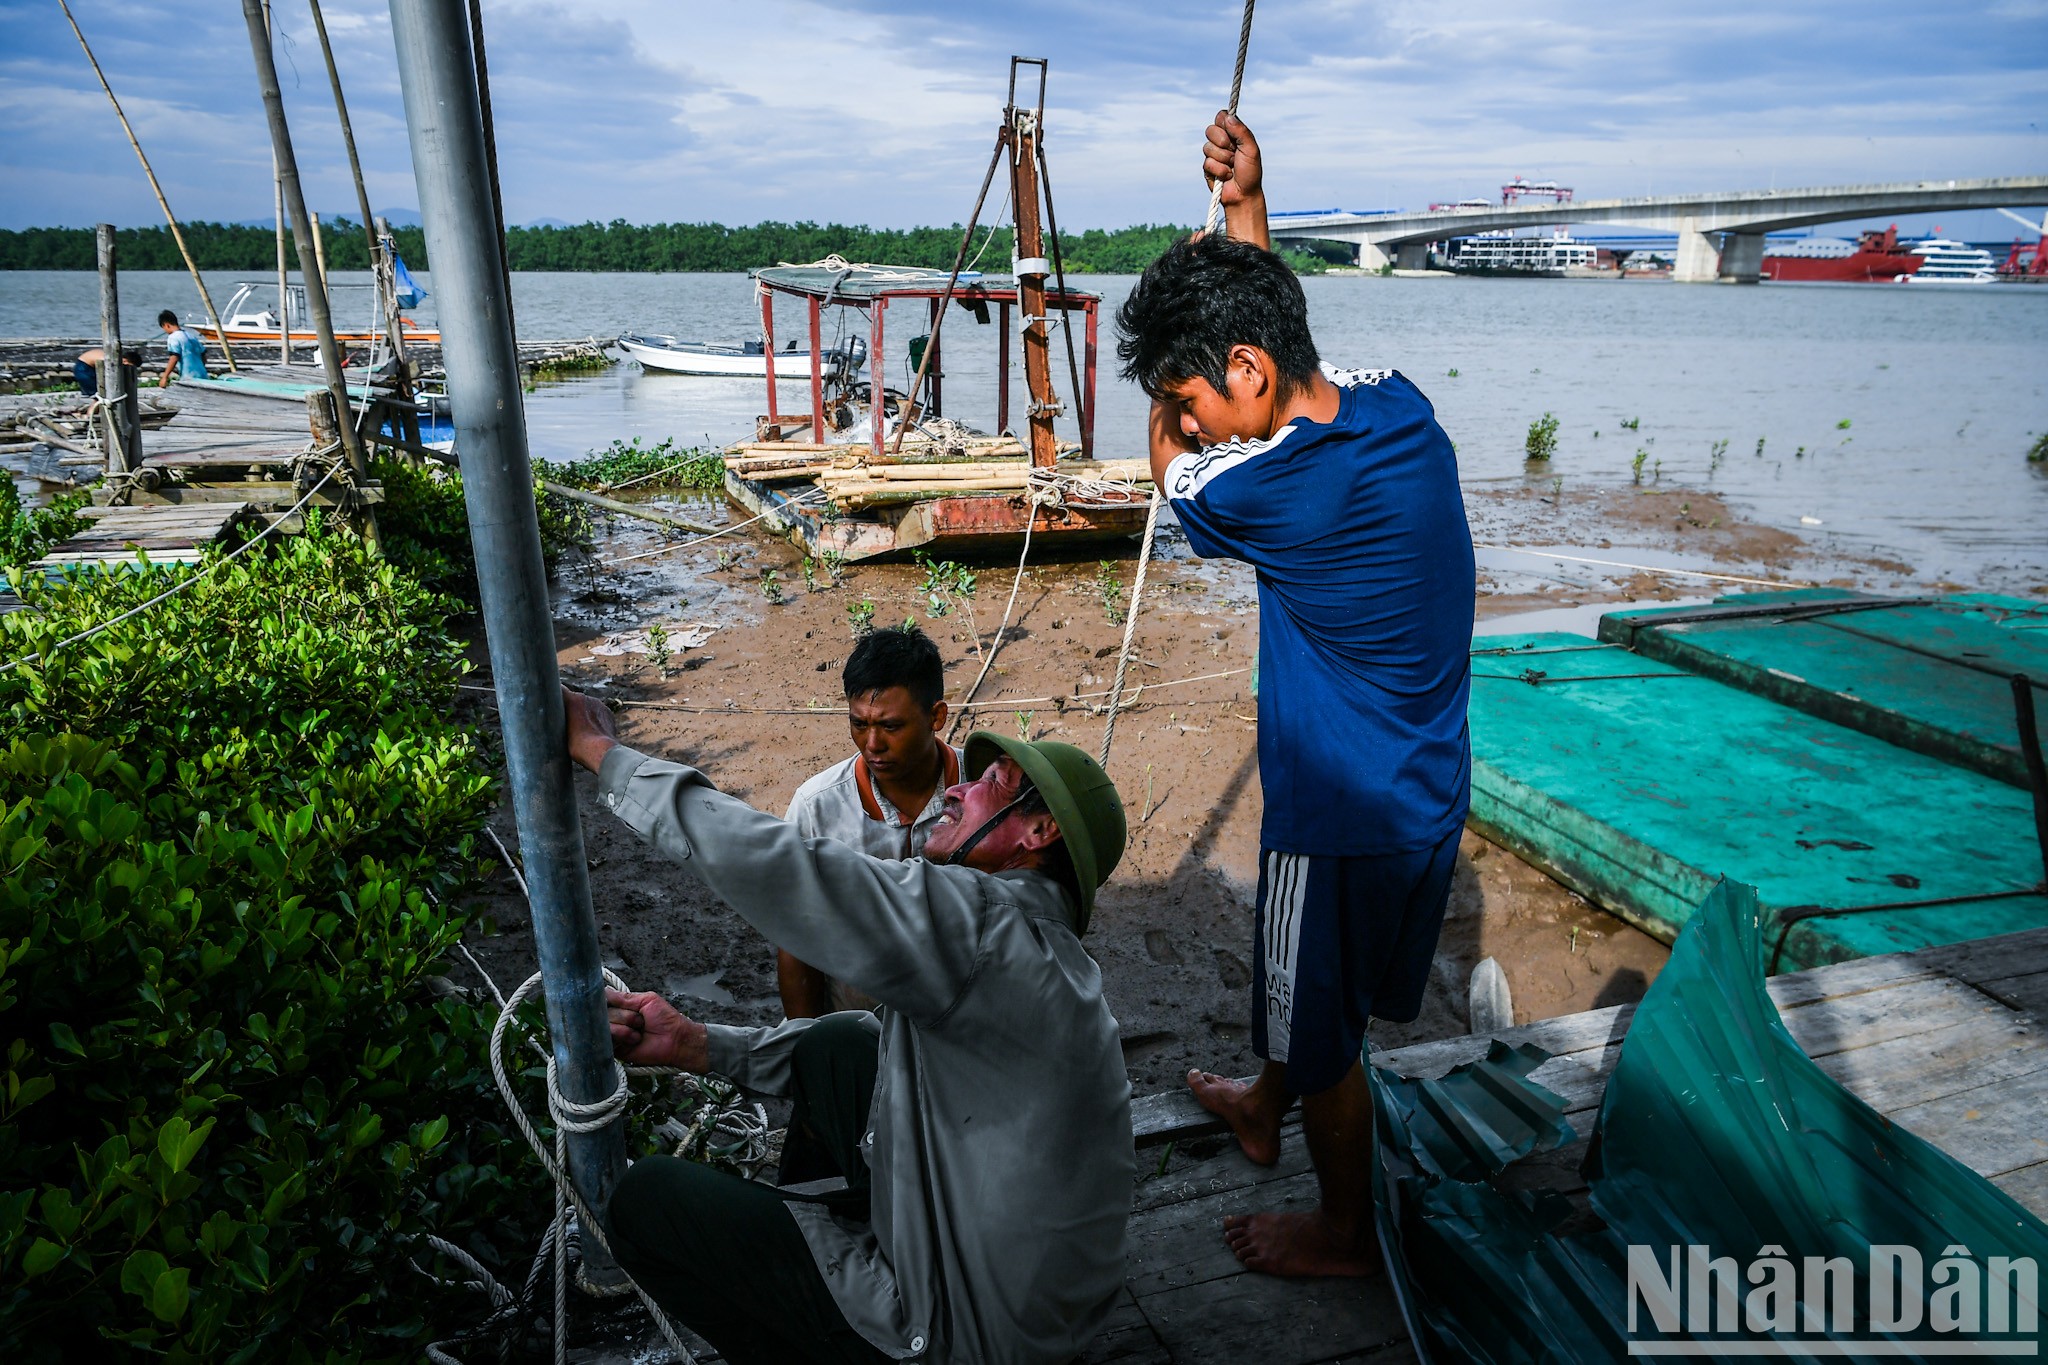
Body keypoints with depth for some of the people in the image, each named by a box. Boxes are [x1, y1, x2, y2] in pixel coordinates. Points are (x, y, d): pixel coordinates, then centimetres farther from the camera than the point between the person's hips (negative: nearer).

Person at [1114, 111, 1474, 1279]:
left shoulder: (1279, 491, -29)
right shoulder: (1399, 404, -5)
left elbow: (1171, 466, -5)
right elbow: (1278, 340, 17)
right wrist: (1249, 214, 11)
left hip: (1348, 814, -8)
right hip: (1429, 786, 9)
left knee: (1324, 1029, 15)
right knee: (1302, 978, 30)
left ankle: (1346, 1234, 37)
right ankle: (1264, 1103, 55)